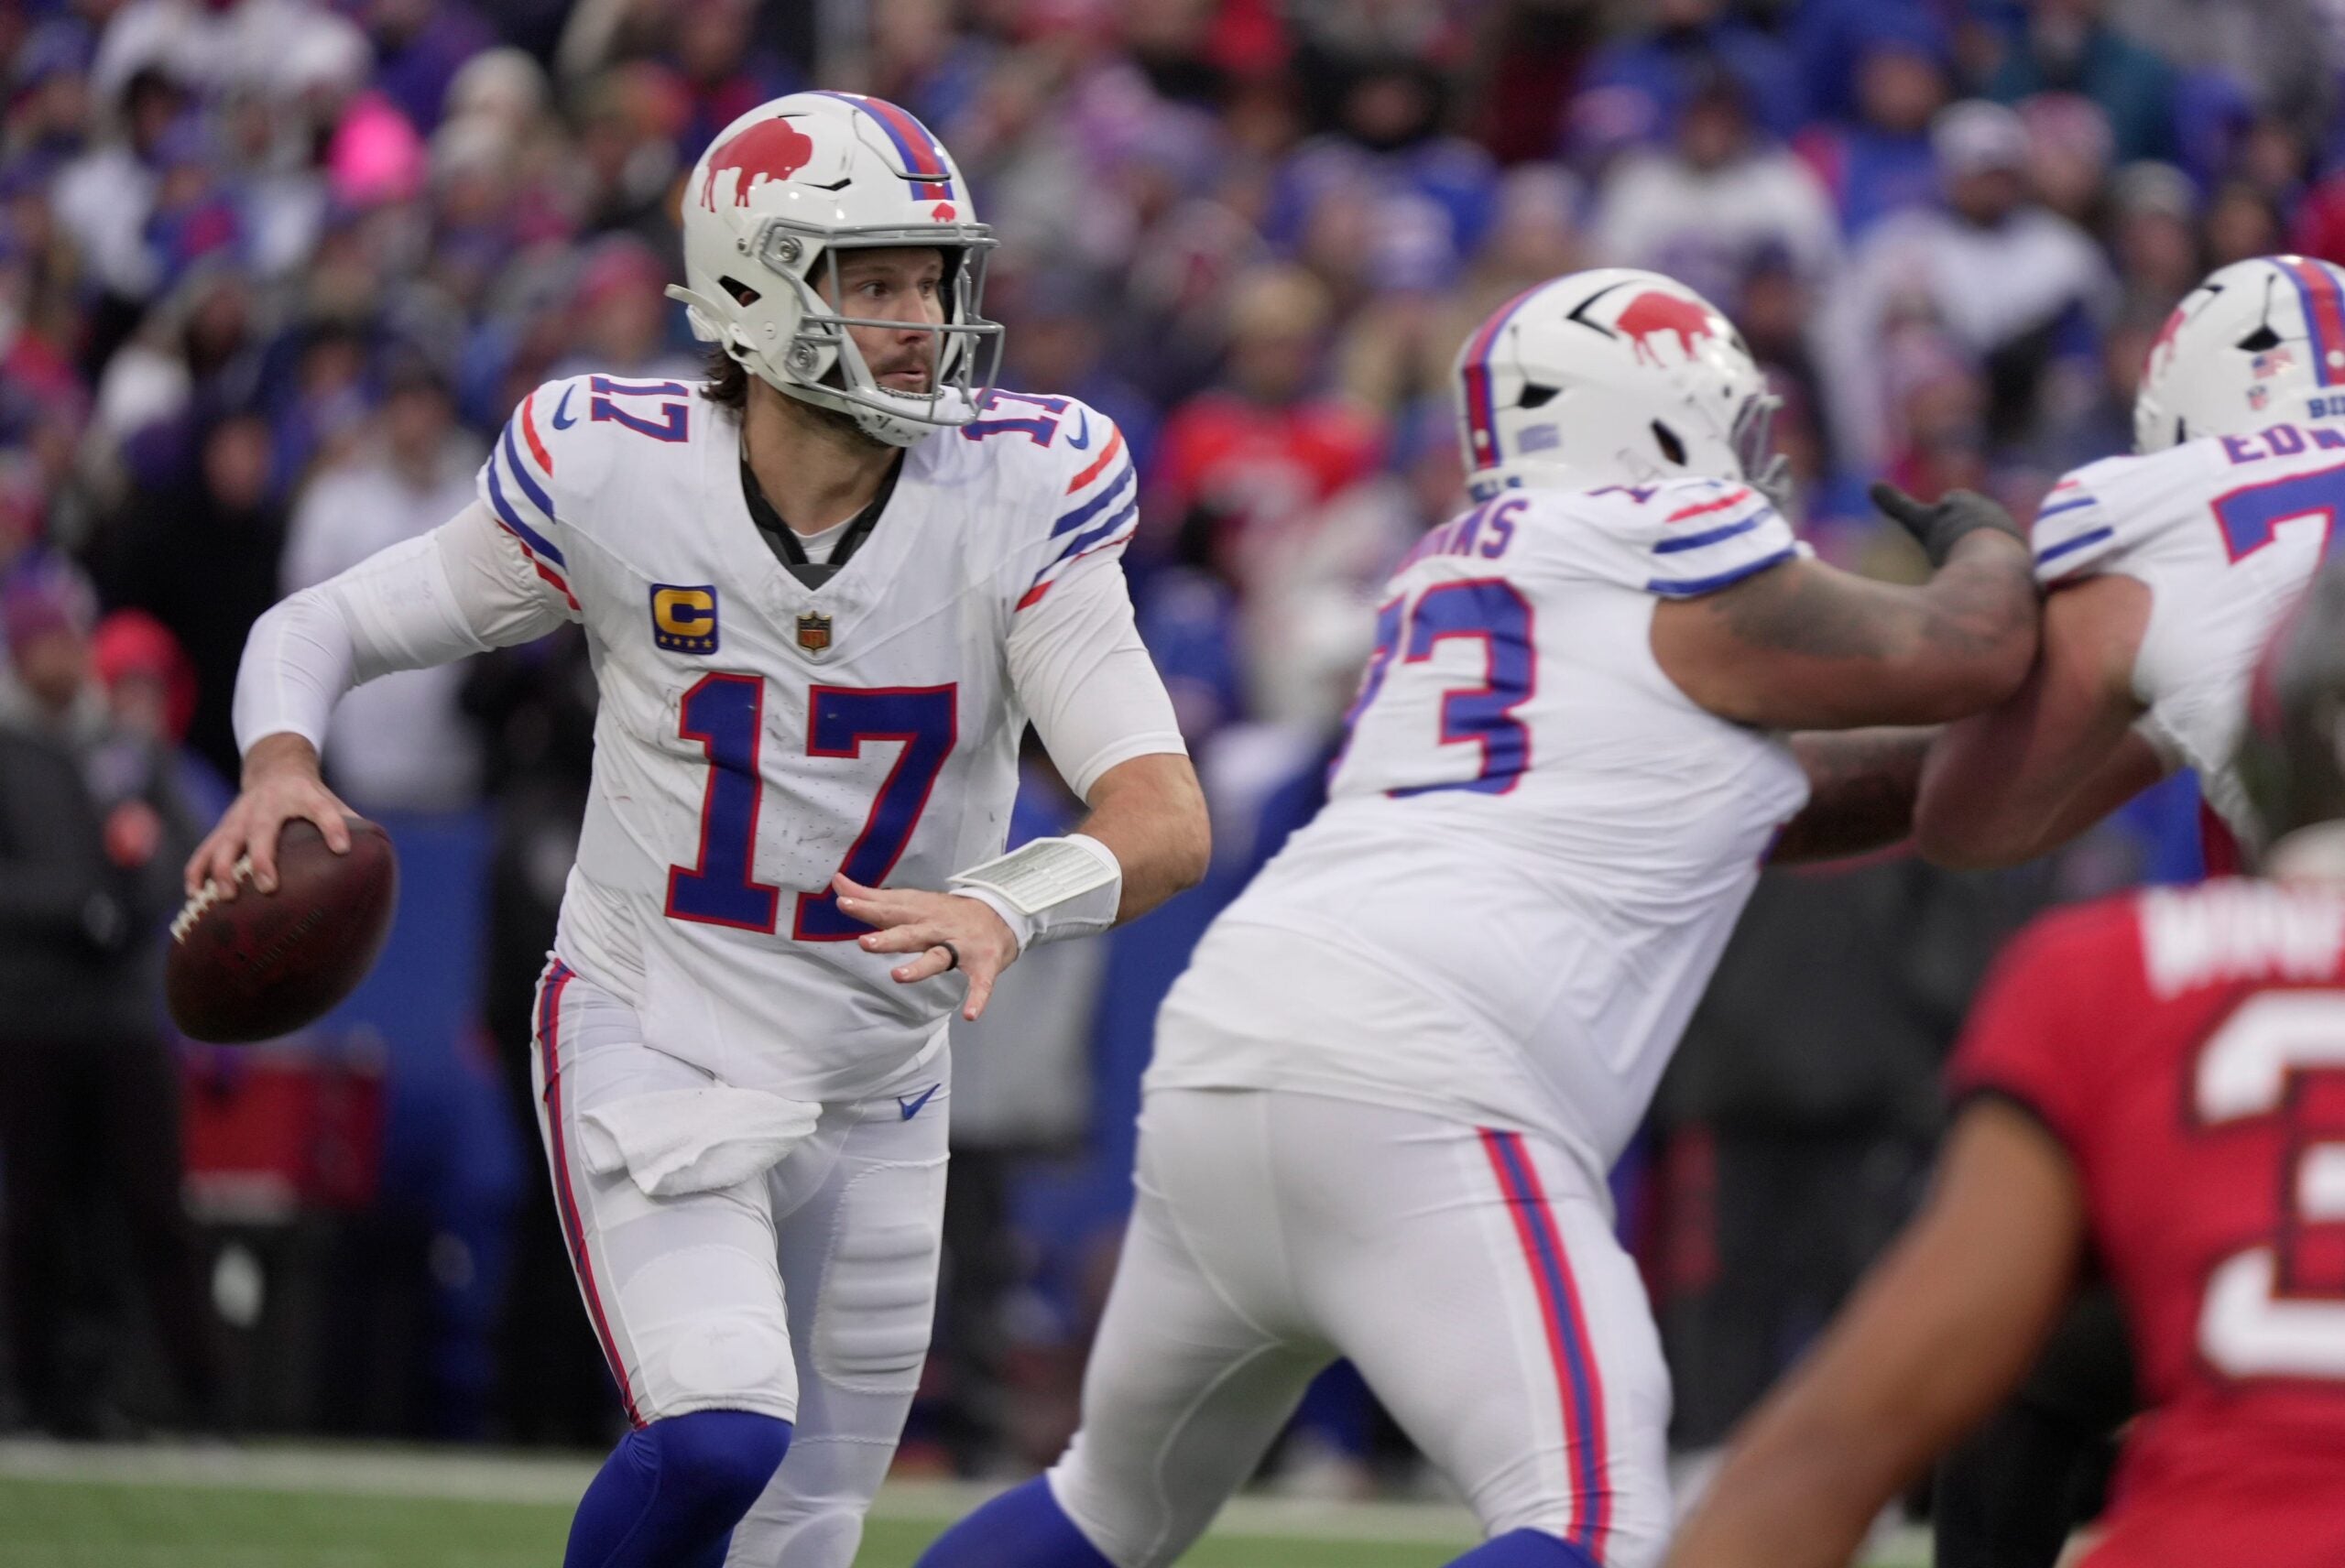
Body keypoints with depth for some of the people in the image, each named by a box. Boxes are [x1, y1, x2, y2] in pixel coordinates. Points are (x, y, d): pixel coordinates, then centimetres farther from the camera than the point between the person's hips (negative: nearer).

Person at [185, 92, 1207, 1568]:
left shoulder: (1019, 496, -13)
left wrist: (1010, 905, -42)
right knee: (717, 1442, -27)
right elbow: (319, 629, -1)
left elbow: (1167, 822, -21)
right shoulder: (610, 473, -14)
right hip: (651, 1045, -3)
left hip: (876, 1095, 3)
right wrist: (279, 768, -23)